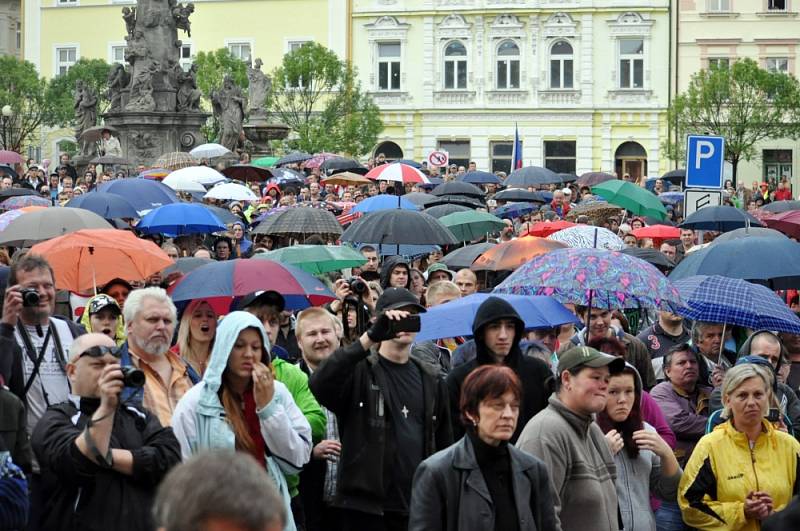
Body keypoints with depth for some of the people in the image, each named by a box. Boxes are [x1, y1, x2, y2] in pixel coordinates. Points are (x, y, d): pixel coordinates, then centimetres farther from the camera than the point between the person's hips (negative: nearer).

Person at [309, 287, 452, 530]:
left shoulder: (430, 379, 14)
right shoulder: (360, 371, -2)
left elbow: (444, 440, 16)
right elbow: (319, 385, -23)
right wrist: (370, 337, -28)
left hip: (418, 506, 4)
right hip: (366, 506, -4)